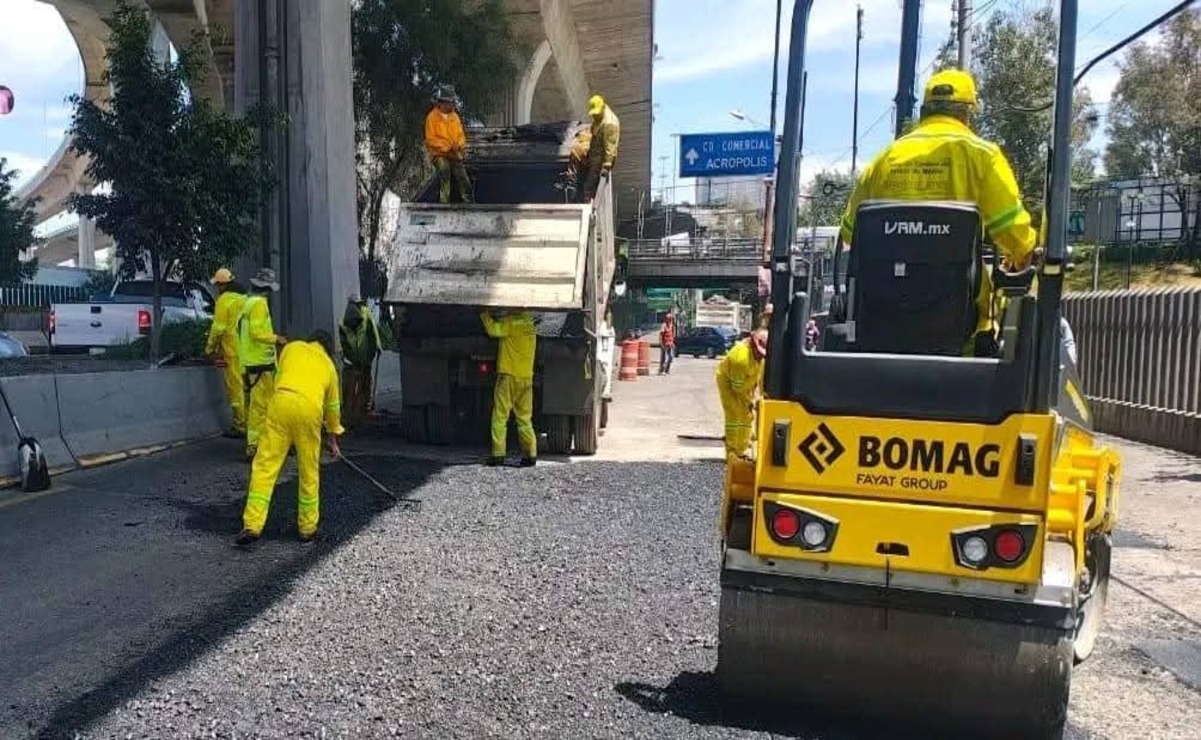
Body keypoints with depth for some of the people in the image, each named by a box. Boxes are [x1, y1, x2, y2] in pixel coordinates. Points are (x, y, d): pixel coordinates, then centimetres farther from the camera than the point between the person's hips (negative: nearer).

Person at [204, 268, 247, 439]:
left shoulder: (224, 300, -10)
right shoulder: (245, 297, 11)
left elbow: (218, 328, -12)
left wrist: (209, 348, 0)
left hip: (232, 352, -7)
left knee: (235, 388, -2)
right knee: (246, 388, 14)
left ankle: (240, 427, 1)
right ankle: (250, 423, 19)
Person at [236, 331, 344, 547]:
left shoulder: (292, 347, 27)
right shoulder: (329, 365, 29)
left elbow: (280, 375, 25)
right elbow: (333, 406, 34)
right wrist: (334, 440, 44)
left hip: (282, 400, -1)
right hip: (310, 408, 1)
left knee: (265, 465, 2)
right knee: (309, 472, 12)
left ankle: (252, 525, -3)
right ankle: (308, 528, 21)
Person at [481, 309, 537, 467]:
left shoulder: (512, 322, -10)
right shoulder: (529, 323, 12)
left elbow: (493, 329, -14)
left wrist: (485, 315, 0)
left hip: (509, 375, -6)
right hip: (526, 377, 6)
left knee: (500, 417, 0)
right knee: (525, 418, 9)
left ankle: (498, 455, -1)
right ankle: (531, 454, 5)